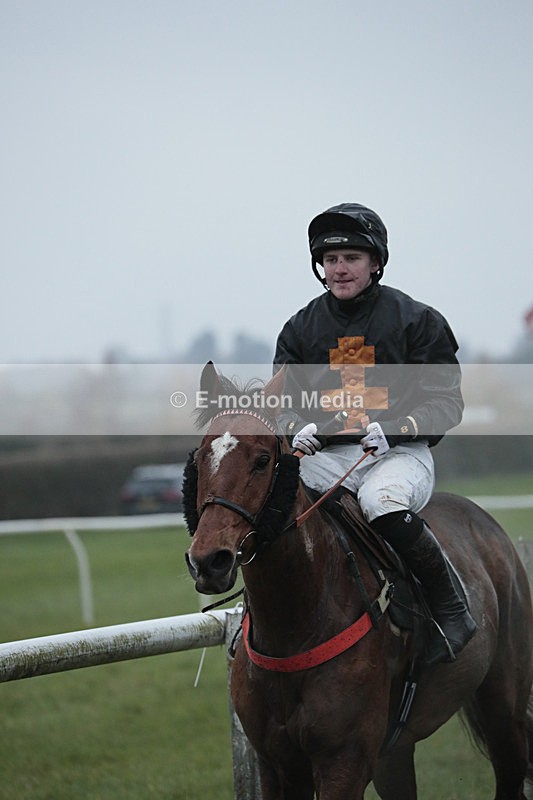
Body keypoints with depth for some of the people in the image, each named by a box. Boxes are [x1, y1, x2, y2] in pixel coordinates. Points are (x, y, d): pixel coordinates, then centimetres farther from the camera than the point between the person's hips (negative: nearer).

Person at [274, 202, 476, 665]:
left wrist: (393, 429, -19)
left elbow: (447, 401, 0)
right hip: (325, 456, 4)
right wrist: (299, 428, -10)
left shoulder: (416, 320, 3)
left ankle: (452, 609, -19)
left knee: (384, 505, -39)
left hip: (401, 453, -4)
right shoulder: (302, 328, 13)